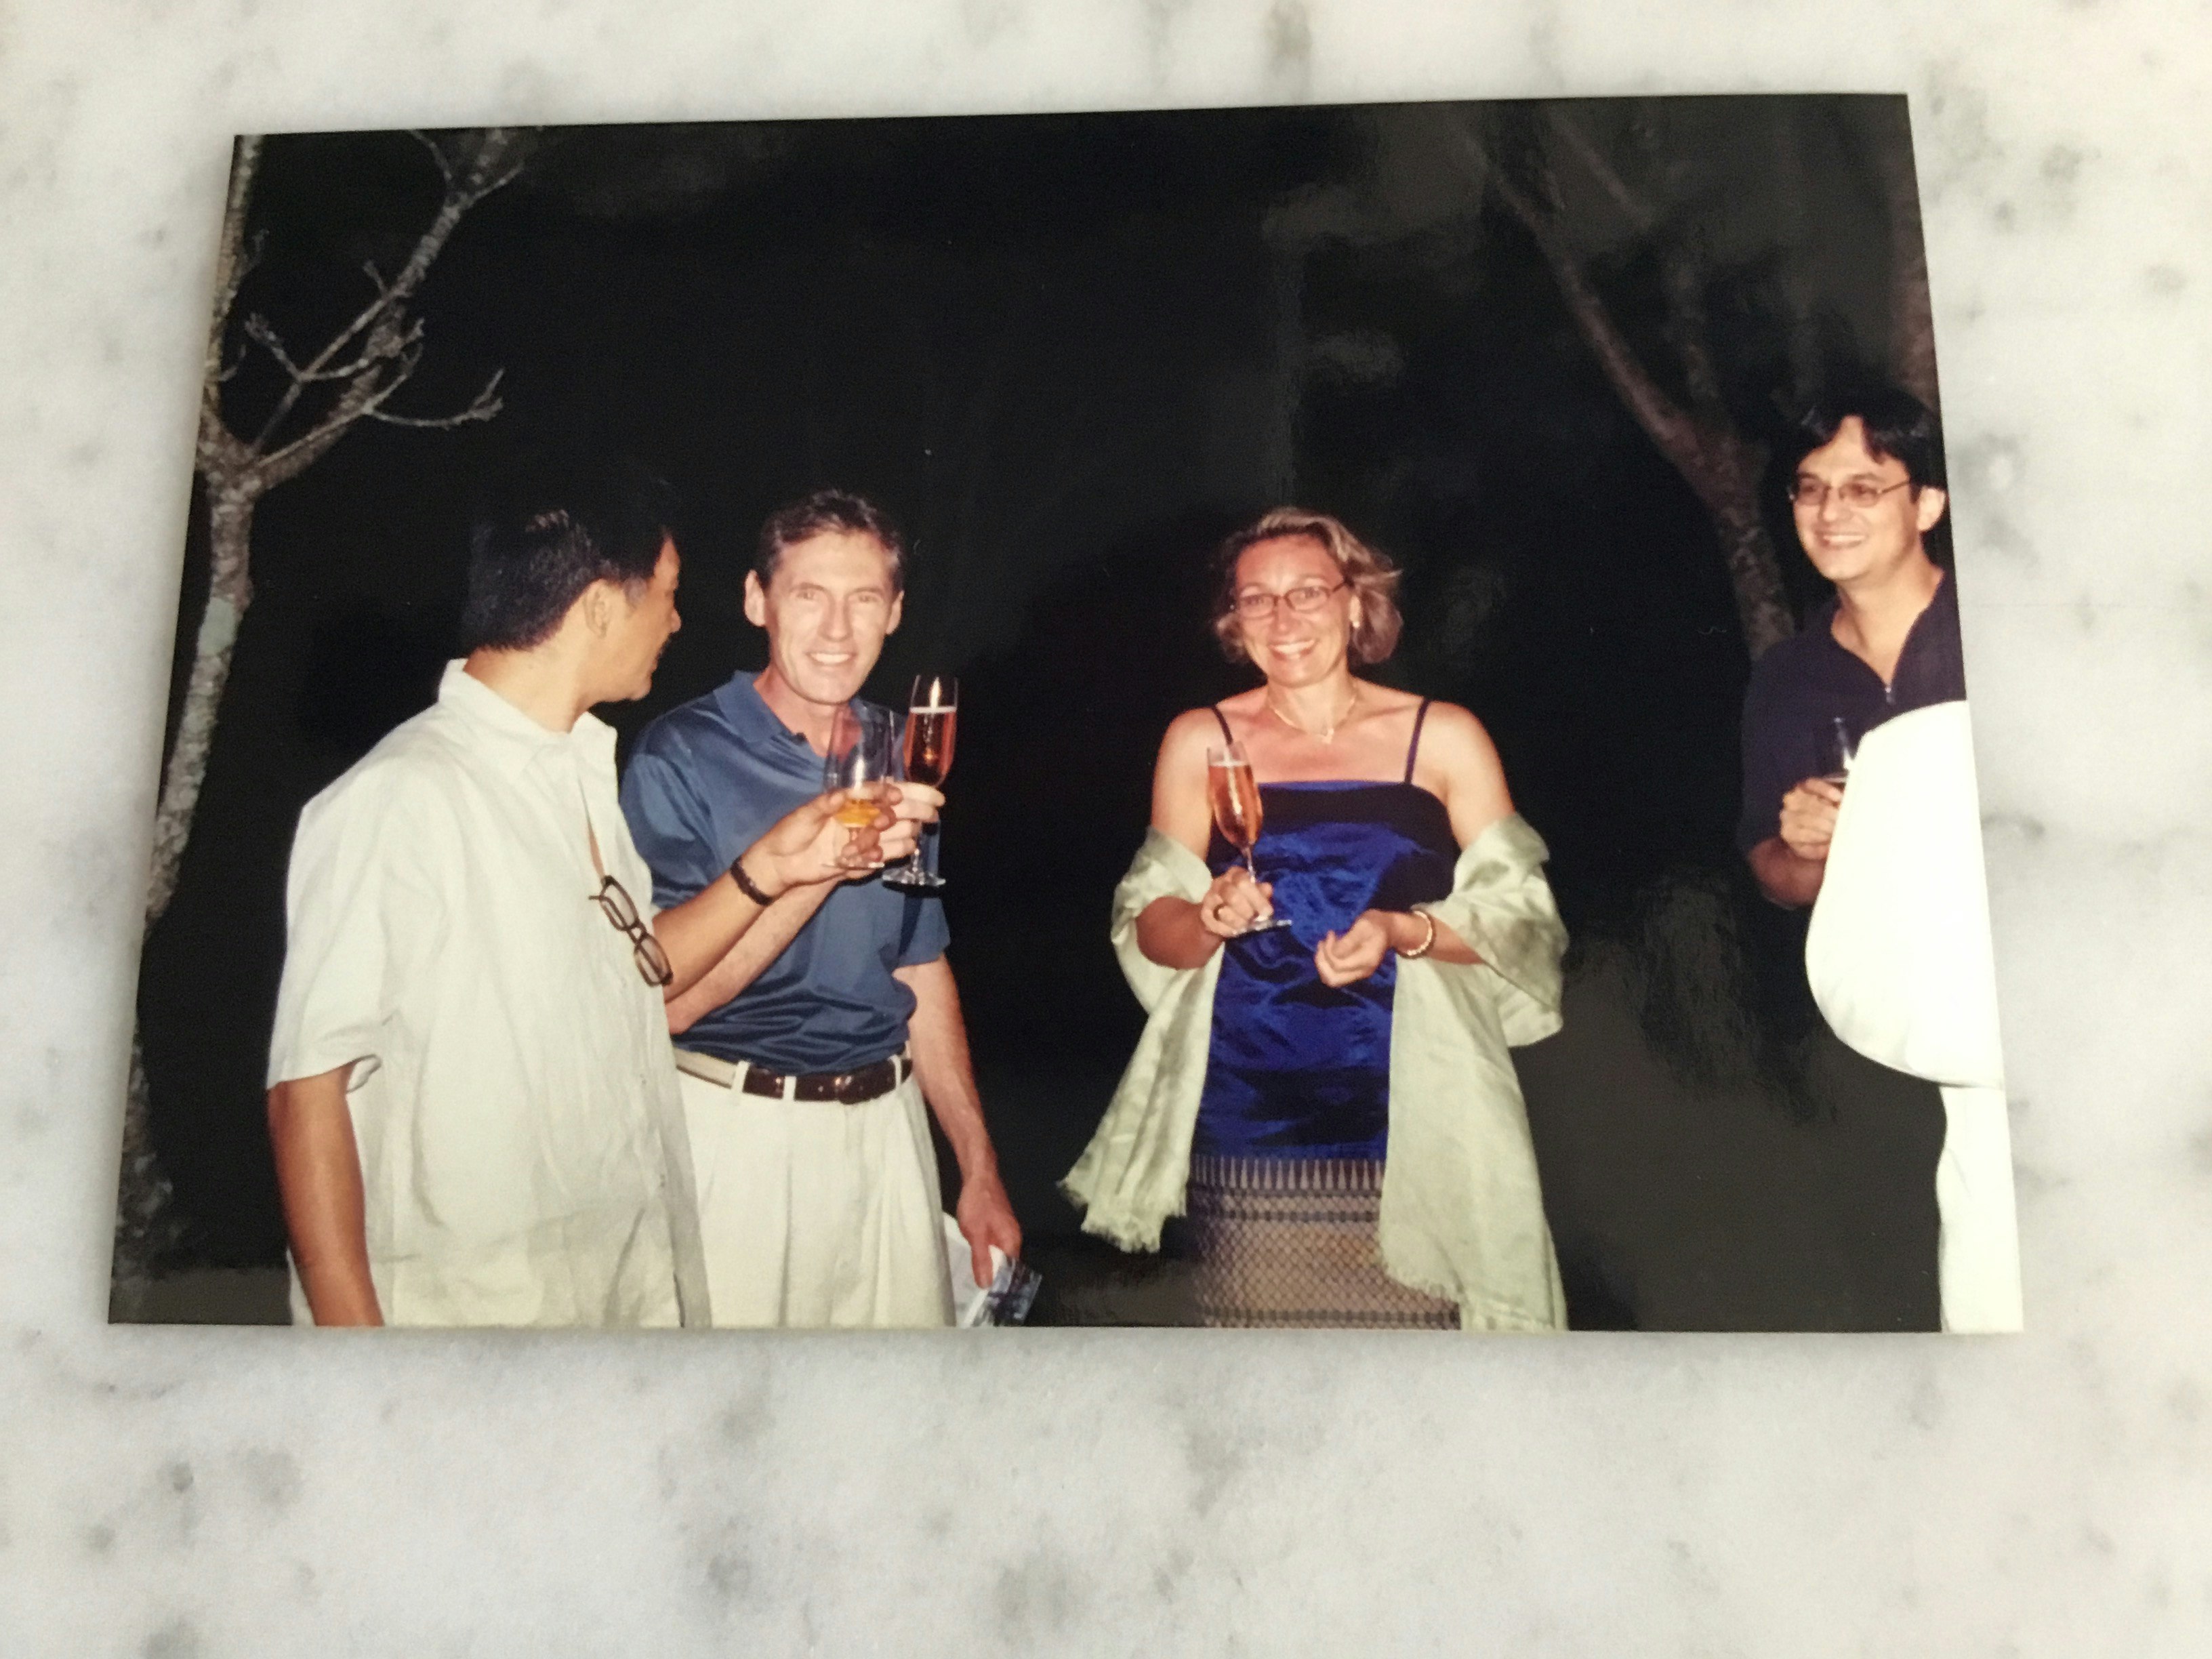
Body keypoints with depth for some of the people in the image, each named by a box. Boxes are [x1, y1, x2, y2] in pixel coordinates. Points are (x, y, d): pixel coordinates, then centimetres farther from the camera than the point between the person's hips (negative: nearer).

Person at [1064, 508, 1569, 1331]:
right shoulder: (1200, 742, 6)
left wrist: (1404, 931, -14)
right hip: (1247, 1130, 1)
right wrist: (1211, 919, -14)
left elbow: (1519, 917, 3)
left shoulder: (1444, 738, 3)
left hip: (1411, 1123, 0)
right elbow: (1149, 933, 7)